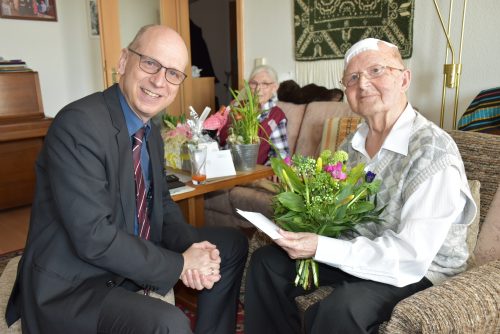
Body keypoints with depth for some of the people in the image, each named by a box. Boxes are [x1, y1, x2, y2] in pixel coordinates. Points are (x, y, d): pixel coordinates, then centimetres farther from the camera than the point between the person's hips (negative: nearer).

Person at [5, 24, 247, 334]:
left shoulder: (151, 132, 4)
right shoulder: (79, 123, -23)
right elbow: (93, 238, -28)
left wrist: (191, 247, -11)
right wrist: (180, 265, -19)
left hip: (132, 255, 9)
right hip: (71, 285, -8)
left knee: (232, 243, 11)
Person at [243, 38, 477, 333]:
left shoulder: (433, 152, -23)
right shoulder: (351, 145, -1)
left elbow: (411, 258, -28)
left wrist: (319, 248, -29)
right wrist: (307, 238, -12)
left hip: (422, 271, -6)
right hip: (357, 250, 7)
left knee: (342, 307, -33)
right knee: (267, 262, 2)